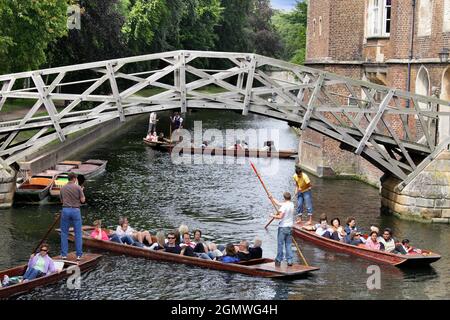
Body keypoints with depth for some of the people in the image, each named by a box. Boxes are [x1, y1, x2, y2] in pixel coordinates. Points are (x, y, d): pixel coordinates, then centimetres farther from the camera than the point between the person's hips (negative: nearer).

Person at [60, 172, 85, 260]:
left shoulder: (63, 188, 5)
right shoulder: (78, 188, -6)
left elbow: (61, 200, 13)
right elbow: (83, 200, -3)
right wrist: (81, 192, 13)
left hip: (65, 210, 2)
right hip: (75, 210, -2)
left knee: (64, 233, 10)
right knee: (78, 233, 5)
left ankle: (64, 254, 9)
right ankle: (79, 255, 4)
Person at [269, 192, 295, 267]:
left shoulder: (284, 206, -17)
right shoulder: (292, 204, 7)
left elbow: (280, 216, -23)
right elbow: (278, 203, 16)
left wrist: (273, 216, -5)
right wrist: (271, 198, 21)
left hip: (283, 227, -6)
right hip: (290, 227, 6)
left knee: (280, 244, 2)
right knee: (288, 244, 8)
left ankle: (278, 260, 7)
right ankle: (289, 260, 6)